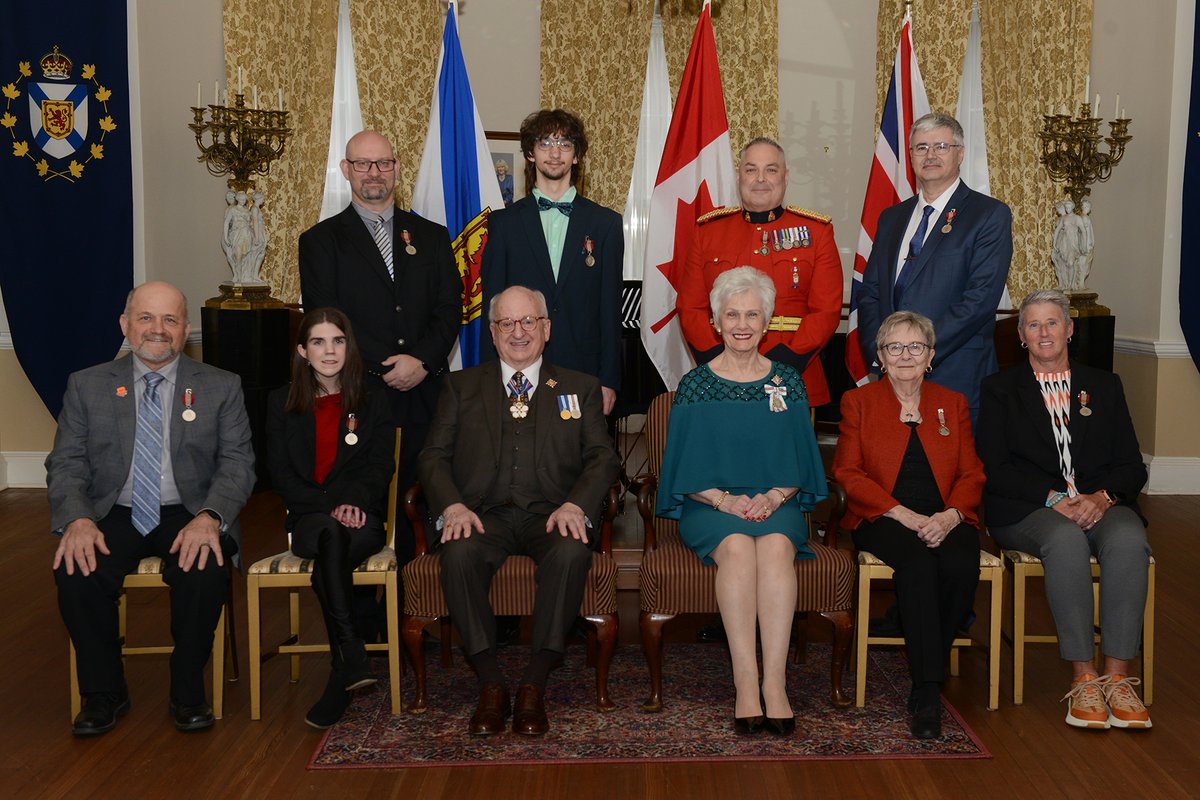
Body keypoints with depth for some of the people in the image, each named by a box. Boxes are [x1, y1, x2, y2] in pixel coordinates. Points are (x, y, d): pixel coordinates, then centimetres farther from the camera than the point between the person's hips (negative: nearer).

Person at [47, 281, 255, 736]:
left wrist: (209, 518, -22)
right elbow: (66, 464, 4)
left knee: (205, 570, -32)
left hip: (188, 515, -1)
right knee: (76, 570, -28)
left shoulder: (221, 388, 5)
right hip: (114, 515, 2)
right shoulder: (87, 386, 9)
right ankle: (103, 693, -4)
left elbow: (238, 463, -2)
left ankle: (188, 691, -7)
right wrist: (78, 520, -18)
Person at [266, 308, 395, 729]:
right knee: (331, 534, -38)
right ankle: (353, 658, -44)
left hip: (360, 517, 0)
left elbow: (381, 466, 4)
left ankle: (340, 678, -35)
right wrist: (329, 509, -10)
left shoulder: (373, 401, 15)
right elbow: (280, 472, 6)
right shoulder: (282, 403, 15)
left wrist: (354, 502, -18)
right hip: (308, 516, 0)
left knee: (327, 562, -35)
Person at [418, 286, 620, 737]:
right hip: (483, 514, 1)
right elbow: (434, 456, 10)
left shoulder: (580, 388, 20)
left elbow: (603, 458, 8)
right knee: (459, 553, -33)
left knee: (571, 553, -34)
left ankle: (534, 685, -23)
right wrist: (452, 505, -11)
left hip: (550, 514, 0)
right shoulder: (462, 386, 20)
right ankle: (491, 686, -21)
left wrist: (575, 505, -13)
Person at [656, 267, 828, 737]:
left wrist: (774, 496, -10)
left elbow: (799, 463, 9)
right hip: (710, 506, -1)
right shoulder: (695, 386, 6)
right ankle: (746, 684, -33)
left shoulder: (788, 383, 11)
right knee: (737, 546, -33)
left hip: (776, 504, 1)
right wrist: (723, 499, -14)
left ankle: (775, 682, -34)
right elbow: (686, 471, 3)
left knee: (776, 545, -32)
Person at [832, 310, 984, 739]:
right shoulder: (858, 401, 11)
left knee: (961, 566, -31)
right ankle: (928, 690, -32)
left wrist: (950, 515, -11)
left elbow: (972, 474, 11)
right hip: (882, 520, -2)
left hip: (944, 520, 2)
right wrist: (903, 514, -13)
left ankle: (924, 683, -15)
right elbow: (848, 473, 1)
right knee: (918, 562, -35)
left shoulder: (953, 403, 19)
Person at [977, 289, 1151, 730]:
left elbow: (1132, 466, 11)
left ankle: (1118, 676, -32)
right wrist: (1053, 499, -13)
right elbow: (994, 467, 1)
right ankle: (1083, 677, -33)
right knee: (1066, 540, -36)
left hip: (1101, 505, 2)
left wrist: (1102, 497, -11)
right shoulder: (1001, 389, 14)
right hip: (1028, 511, -2)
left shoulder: (1104, 385, 20)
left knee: (1128, 540, -33)